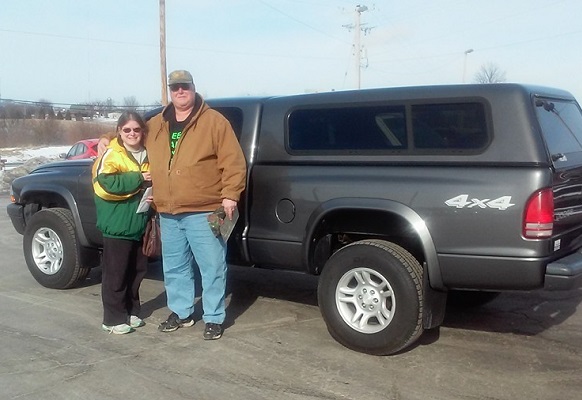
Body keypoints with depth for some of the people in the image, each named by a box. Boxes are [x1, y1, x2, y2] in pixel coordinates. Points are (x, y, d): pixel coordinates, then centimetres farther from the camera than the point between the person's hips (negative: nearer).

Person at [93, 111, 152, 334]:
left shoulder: (147, 156, 11)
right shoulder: (111, 155, -9)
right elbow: (104, 184, -23)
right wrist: (138, 179, -21)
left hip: (139, 224, 7)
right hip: (117, 225, -7)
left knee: (137, 270, 15)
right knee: (116, 274, -1)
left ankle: (131, 311, 28)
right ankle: (114, 318, 8)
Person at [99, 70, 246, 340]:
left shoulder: (214, 121, -4)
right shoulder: (156, 126, 13)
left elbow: (233, 162, -9)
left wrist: (230, 195, -15)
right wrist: (108, 141, 16)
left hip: (203, 211, -5)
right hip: (168, 214, 6)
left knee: (212, 267, 0)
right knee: (174, 267, 16)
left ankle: (214, 318, 12)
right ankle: (181, 312, 31)